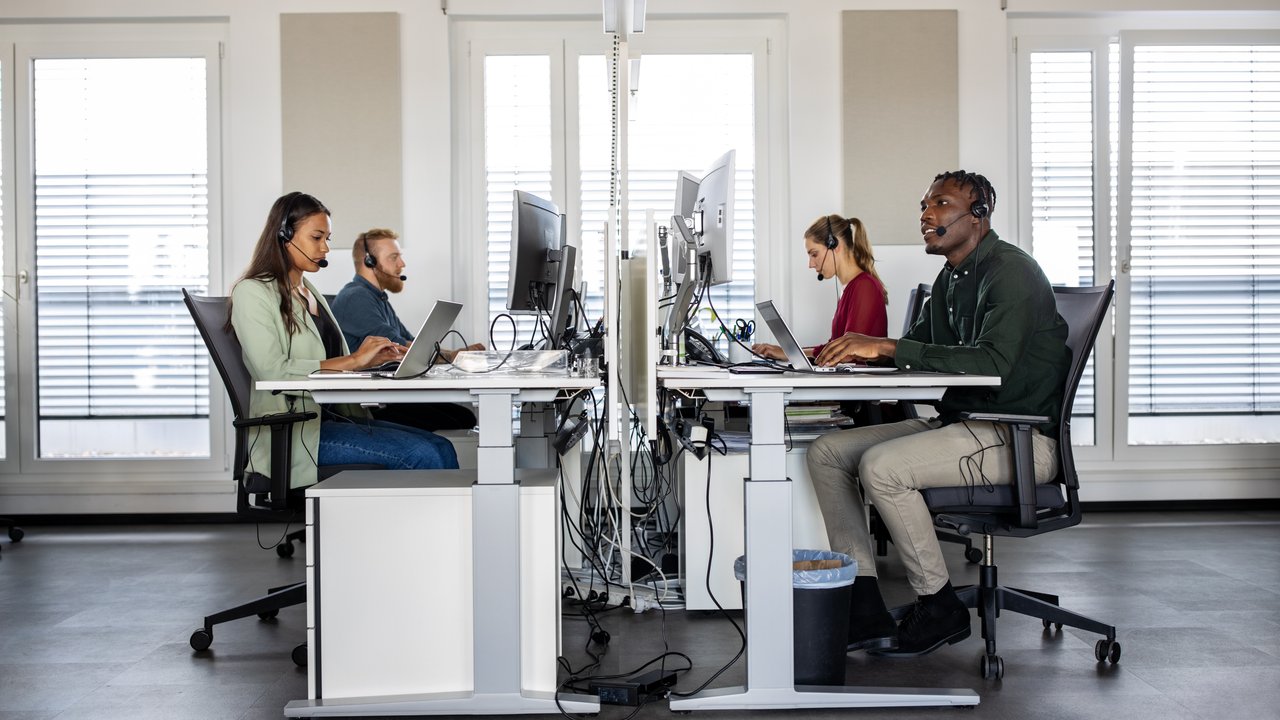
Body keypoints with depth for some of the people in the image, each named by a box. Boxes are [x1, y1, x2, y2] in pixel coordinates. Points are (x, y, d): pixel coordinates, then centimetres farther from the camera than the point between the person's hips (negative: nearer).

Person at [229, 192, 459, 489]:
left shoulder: (311, 293, 21)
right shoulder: (252, 292, -4)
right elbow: (273, 370, -18)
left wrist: (374, 358, -1)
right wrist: (353, 360, -15)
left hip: (332, 417, 8)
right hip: (291, 431, -8)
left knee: (441, 448, -11)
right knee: (421, 455, -23)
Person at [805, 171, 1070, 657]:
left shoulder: (1011, 272, -15)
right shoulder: (951, 278, 15)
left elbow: (992, 361, -28)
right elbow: (919, 350, 21)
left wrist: (886, 347, -29)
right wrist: (855, 352, 0)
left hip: (1022, 438, -10)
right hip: (961, 423, 10)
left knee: (881, 466, -28)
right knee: (827, 452, -1)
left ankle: (940, 608, -9)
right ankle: (865, 613, -4)